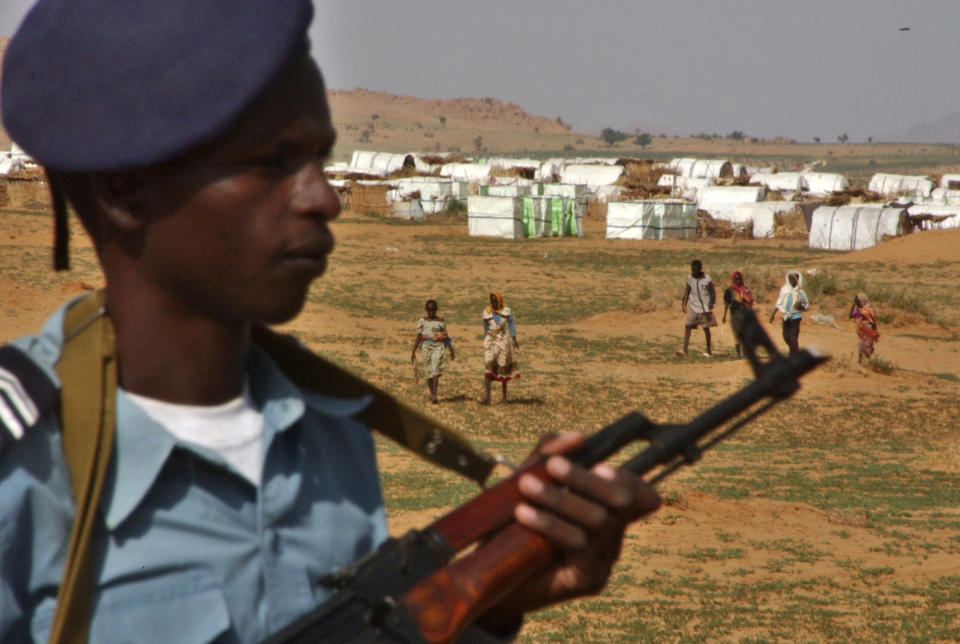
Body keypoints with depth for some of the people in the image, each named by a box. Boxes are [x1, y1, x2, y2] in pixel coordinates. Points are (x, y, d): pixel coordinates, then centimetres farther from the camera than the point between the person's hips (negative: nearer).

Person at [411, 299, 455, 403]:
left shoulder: (440, 321, 6)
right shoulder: (423, 321, 7)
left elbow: (446, 336, 9)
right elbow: (418, 337, 7)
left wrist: (451, 351, 9)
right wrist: (413, 352, 2)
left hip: (438, 347, -2)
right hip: (426, 347, 2)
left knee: (436, 371, -14)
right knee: (428, 372, 6)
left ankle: (434, 396, -21)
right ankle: (431, 394, 24)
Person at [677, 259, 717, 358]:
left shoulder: (707, 279, -7)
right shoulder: (690, 278, 3)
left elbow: (713, 292, -4)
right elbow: (687, 291, 12)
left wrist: (711, 304, -16)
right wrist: (683, 304, 6)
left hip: (705, 308, -3)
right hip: (693, 308, 3)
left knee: (706, 328, 6)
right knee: (687, 326, -11)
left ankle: (709, 350, 19)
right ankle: (684, 349, -16)